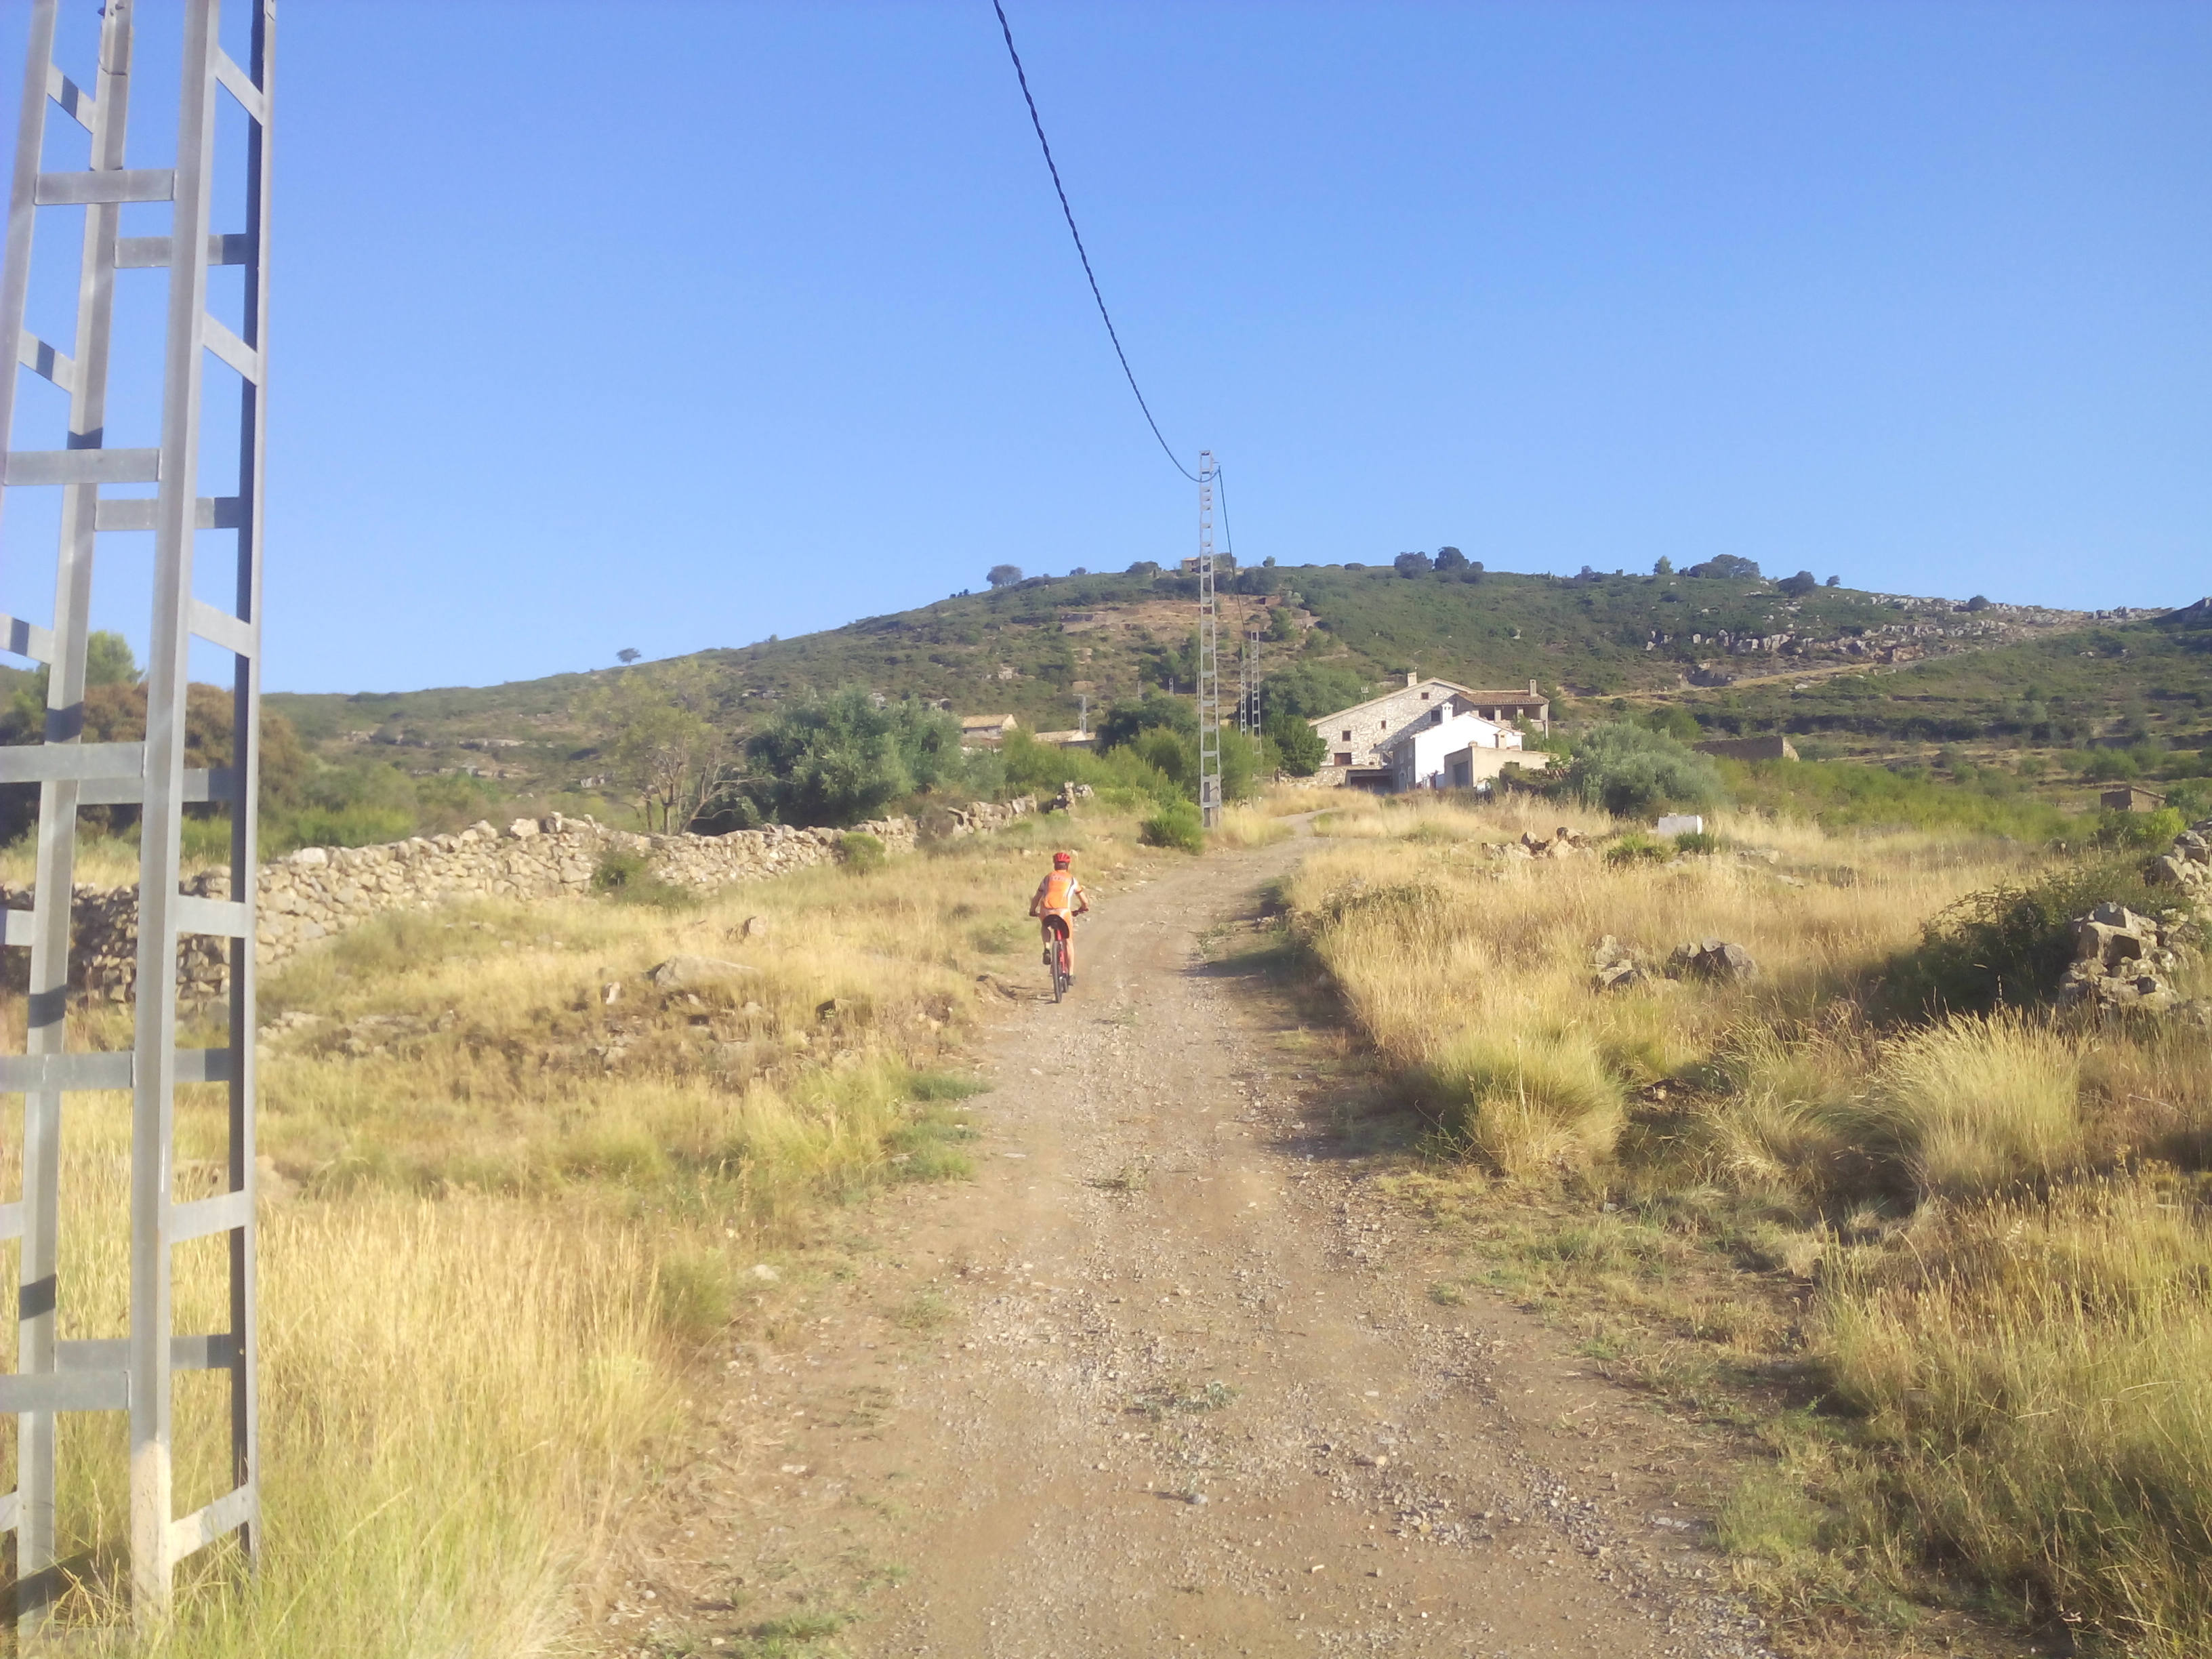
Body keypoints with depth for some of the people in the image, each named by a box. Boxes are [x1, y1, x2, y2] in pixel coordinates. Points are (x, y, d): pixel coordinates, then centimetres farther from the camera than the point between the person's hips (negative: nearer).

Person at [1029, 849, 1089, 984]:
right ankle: (1071, 975, 15)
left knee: (1045, 927, 37)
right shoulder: (1072, 880, 22)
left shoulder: (1047, 878, 24)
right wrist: (1079, 910, 44)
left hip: (1046, 912, 1)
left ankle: (1047, 949, 11)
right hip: (1064, 912, -1)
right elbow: (1085, 903, 25)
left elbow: (1036, 900, 24)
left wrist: (1032, 911, 41)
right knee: (1069, 941, 19)